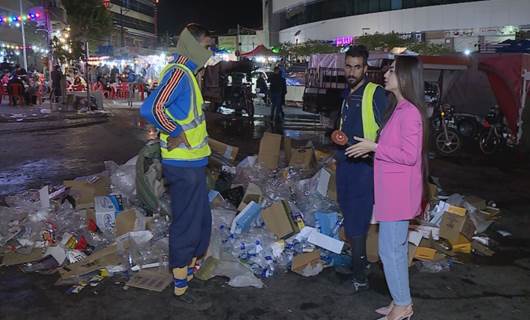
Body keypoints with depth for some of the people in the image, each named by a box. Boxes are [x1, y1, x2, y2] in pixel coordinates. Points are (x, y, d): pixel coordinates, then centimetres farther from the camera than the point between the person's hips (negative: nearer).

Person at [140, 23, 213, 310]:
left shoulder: (187, 73, 15)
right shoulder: (178, 72, -17)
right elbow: (150, 108, -30)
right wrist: (176, 133, -20)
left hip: (193, 163, 10)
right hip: (184, 165, -10)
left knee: (201, 221, 19)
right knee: (186, 225, 1)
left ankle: (189, 270, 36)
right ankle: (181, 289, 15)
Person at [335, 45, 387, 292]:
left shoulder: (375, 93, -12)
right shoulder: (347, 93, 14)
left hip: (363, 166, -8)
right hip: (344, 163, 8)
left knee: (356, 223, -6)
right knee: (349, 215, 18)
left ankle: (360, 278, 5)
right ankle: (359, 261, 34)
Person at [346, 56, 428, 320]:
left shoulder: (410, 112, -19)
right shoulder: (400, 109, 11)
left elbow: (409, 156, -23)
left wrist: (374, 147, -18)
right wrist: (372, 148, 8)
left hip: (398, 193, -10)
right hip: (393, 191, 10)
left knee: (390, 250, 0)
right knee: (397, 248, 17)